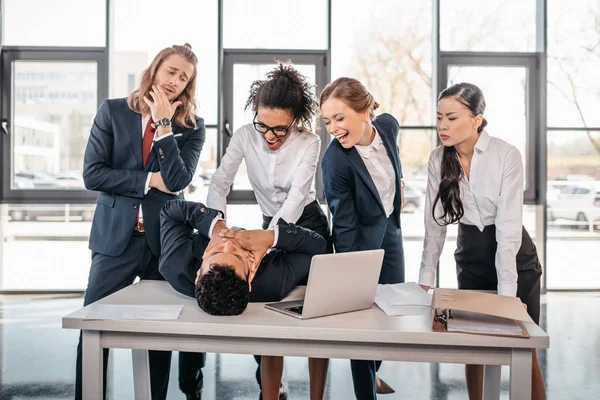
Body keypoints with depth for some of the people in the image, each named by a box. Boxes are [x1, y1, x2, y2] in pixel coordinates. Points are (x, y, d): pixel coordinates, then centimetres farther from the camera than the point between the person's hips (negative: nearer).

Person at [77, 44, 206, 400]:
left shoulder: (192, 127, 2)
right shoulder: (113, 111, 2)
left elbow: (177, 180, -14)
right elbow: (92, 173, -6)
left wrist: (164, 123, -13)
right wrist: (149, 180, -12)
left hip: (165, 239, 1)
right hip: (116, 237, 0)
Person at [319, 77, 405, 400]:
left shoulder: (388, 126, -16)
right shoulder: (335, 160, -30)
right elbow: (344, 226, -25)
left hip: (390, 230, 6)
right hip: (362, 240, -6)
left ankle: (373, 370, 42)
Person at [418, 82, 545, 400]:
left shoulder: (507, 155, -20)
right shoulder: (438, 159, -8)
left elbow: (508, 226, -24)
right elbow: (435, 222, -6)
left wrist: (506, 294, -27)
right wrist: (425, 280, -9)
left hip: (514, 258, -3)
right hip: (470, 257, 4)